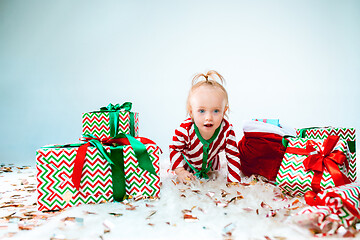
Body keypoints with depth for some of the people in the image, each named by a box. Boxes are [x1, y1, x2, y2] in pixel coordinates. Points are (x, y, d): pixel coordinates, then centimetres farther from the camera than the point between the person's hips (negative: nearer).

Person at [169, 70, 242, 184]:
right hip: (187, 165, -2)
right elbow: (175, 149, -23)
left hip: (210, 165, 2)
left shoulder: (227, 131, -37)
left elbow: (233, 156, -24)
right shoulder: (185, 130, -42)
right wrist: (180, 171, -33)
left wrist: (234, 182, -29)